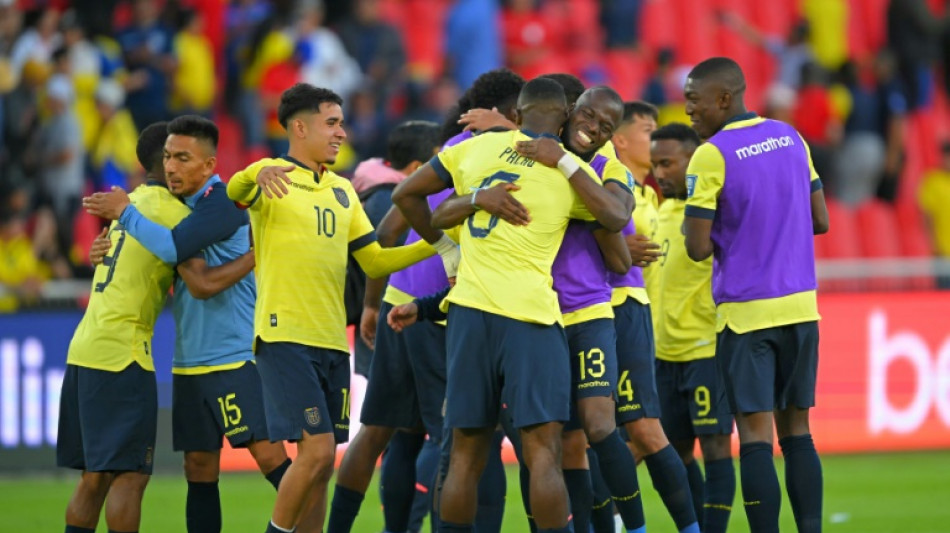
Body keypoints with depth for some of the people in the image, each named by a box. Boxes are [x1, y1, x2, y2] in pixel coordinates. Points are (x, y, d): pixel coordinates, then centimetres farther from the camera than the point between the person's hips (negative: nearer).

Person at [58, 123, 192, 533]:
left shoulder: (130, 203, 19)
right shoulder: (172, 212, -7)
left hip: (84, 348, 9)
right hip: (122, 352, -9)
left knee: (94, 476, 10)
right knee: (129, 475, -9)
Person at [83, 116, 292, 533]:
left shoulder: (223, 202, -12)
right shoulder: (182, 207, 13)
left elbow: (173, 249, -24)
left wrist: (124, 212, -12)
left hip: (236, 357, -8)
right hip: (190, 363, 8)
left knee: (268, 453, -12)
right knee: (199, 469, 7)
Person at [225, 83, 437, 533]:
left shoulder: (342, 190, 17)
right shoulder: (273, 179, -4)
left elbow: (374, 261, 18)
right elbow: (233, 192, -26)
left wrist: (432, 246, 5)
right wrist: (256, 176, -48)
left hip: (332, 342, 7)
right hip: (285, 338, -7)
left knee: (320, 460, 7)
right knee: (317, 450, -16)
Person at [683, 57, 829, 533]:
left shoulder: (710, 157, -11)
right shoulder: (791, 139, 8)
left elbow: (698, 248, -12)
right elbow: (820, 221, 12)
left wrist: (729, 236, 8)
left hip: (745, 313, -6)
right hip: (801, 305, 6)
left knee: (755, 435, -5)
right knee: (796, 430, 11)